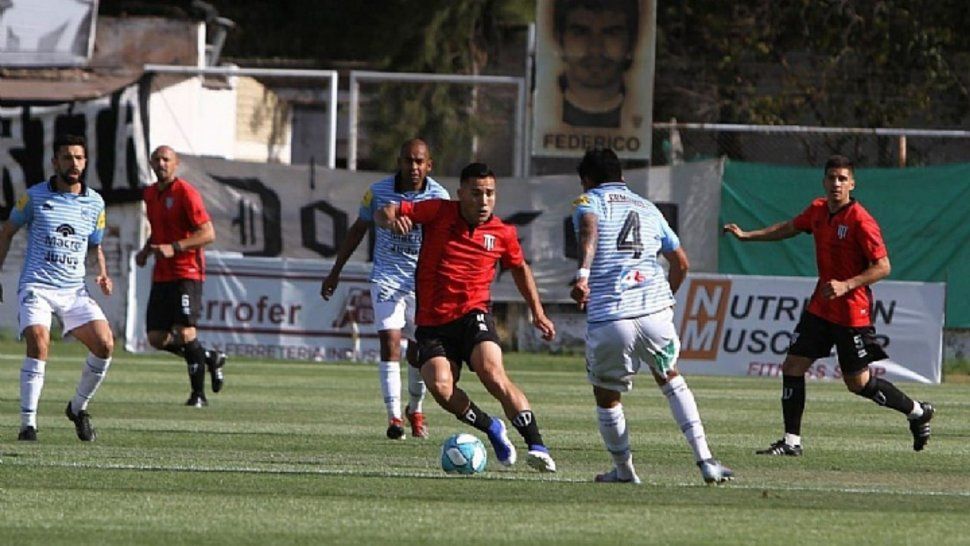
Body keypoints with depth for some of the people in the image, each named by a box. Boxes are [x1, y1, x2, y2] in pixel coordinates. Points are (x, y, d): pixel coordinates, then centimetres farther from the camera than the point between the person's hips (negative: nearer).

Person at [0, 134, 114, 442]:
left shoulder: (95, 203, 11)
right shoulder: (35, 197, 2)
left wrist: (103, 274, 4)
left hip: (75, 290, 4)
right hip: (36, 286, -4)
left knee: (105, 344, -13)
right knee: (38, 343, -26)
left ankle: (78, 408, 12)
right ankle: (28, 424, -20)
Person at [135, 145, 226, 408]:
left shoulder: (185, 193, -10)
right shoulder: (150, 194, 14)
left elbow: (208, 233, -15)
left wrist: (174, 248, -24)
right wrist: (146, 251, 11)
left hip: (187, 273, -8)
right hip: (162, 275, 8)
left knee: (185, 332, -16)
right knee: (157, 338, 2)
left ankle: (199, 394, -5)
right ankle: (211, 358, 22)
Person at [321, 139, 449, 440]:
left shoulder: (438, 197, -7)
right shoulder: (379, 191, -6)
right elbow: (358, 230, 8)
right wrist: (335, 272, 11)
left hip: (423, 282, 1)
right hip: (386, 279, -1)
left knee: (419, 352, 7)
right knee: (390, 342, -17)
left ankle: (415, 410, 32)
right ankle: (394, 417, -19)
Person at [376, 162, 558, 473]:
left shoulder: (502, 234, 3)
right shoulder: (439, 213, -3)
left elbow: (520, 269, 23)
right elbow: (385, 213, -1)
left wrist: (537, 313, 21)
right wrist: (391, 220, -25)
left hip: (474, 315, -1)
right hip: (433, 322, 1)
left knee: (493, 375, -26)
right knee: (440, 388, -21)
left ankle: (537, 446, -23)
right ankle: (492, 429, 6)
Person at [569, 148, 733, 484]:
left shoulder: (589, 202, 9)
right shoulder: (647, 208, 23)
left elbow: (589, 228, -17)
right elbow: (681, 262, 27)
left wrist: (582, 274, -32)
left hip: (608, 320, -4)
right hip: (655, 311, 4)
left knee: (606, 395, 19)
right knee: (669, 377, 26)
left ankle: (624, 470, 29)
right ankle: (704, 460, 13)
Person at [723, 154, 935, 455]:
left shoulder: (860, 221, -19)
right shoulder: (818, 210, 4)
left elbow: (883, 266, -19)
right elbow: (789, 227, 24)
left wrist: (846, 285, -28)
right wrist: (747, 235, 22)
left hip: (852, 311, -7)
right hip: (820, 306, 7)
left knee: (858, 383, 1)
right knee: (792, 367, 1)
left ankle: (918, 411, 23)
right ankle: (791, 442, 9)